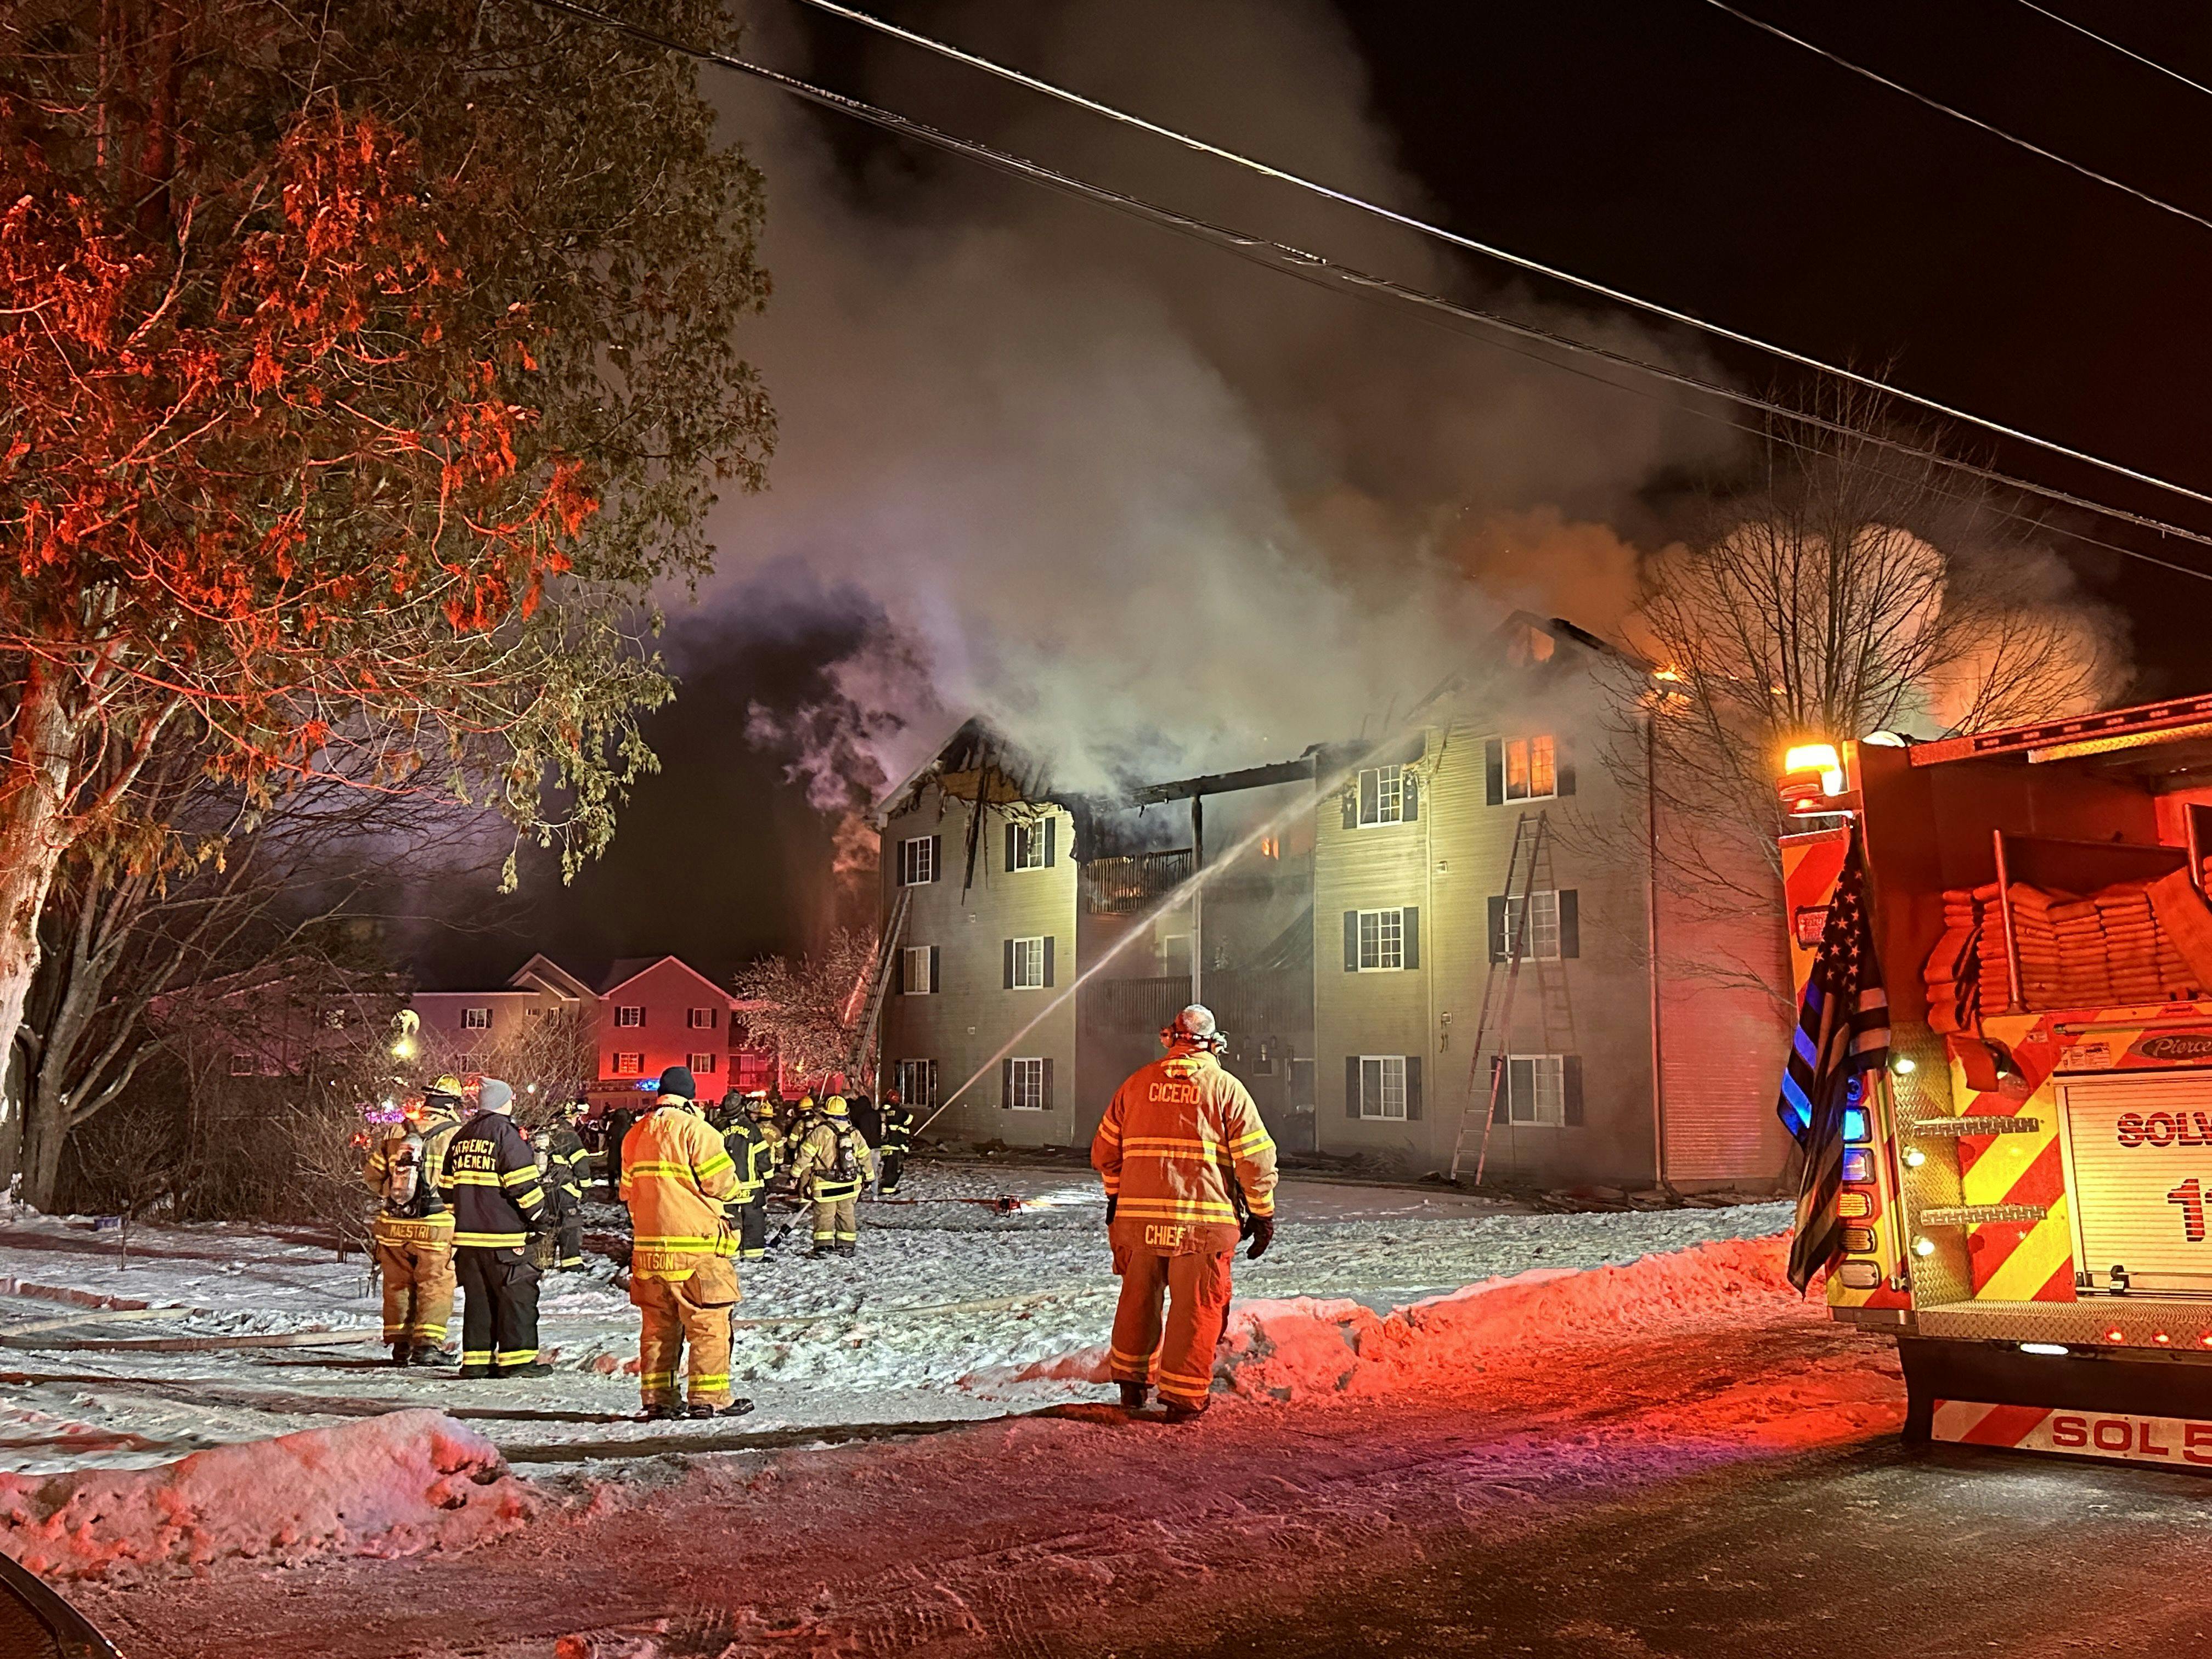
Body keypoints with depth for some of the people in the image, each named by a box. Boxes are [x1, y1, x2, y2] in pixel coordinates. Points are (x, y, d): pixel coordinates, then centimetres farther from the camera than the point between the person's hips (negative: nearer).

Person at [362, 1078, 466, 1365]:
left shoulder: (395, 1132, 5)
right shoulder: (456, 1135, -8)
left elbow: (372, 1175, 11)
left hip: (394, 1223, 4)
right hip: (436, 1224, -4)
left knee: (397, 1284, 15)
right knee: (435, 1285, 4)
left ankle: (399, 1344, 20)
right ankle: (428, 1343, -1)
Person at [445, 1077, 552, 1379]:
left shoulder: (461, 1137, 15)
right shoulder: (505, 1133, -10)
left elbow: (449, 1185, 20)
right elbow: (522, 1183, -15)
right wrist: (539, 1215, -2)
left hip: (466, 1233, 8)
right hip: (501, 1235, -8)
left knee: (477, 1297, 12)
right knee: (518, 1293, -2)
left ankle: (475, 1359, 13)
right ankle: (517, 1359, -3)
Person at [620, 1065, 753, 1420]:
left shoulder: (635, 1135, 11)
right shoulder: (696, 1130, -12)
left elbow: (628, 1191, 17)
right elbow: (723, 1184, -13)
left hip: (649, 1246, 7)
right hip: (696, 1244, -7)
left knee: (657, 1323, 13)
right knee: (708, 1323, 0)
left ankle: (657, 1398, 15)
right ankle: (709, 1398, 0)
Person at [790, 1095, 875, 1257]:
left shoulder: (820, 1132, -12)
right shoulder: (854, 1133, 3)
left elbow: (805, 1154, -8)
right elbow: (865, 1156, 12)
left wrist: (795, 1173, 4)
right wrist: (869, 1176, 25)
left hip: (825, 1185, -4)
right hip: (850, 1183, 4)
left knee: (824, 1215, 3)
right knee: (847, 1214, 14)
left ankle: (823, 1246, -4)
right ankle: (847, 1246, 17)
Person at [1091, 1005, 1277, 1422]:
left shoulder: (1137, 1083, 8)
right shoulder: (1225, 1088, -2)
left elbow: (1105, 1148, 15)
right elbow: (1255, 1158, -5)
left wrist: (1116, 1197, 28)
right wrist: (1262, 1213, 4)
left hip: (1138, 1217, 4)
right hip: (1203, 1220, -3)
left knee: (1138, 1299, 18)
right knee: (1195, 1308, 6)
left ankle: (1131, 1384, 30)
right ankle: (1183, 1398, 9)